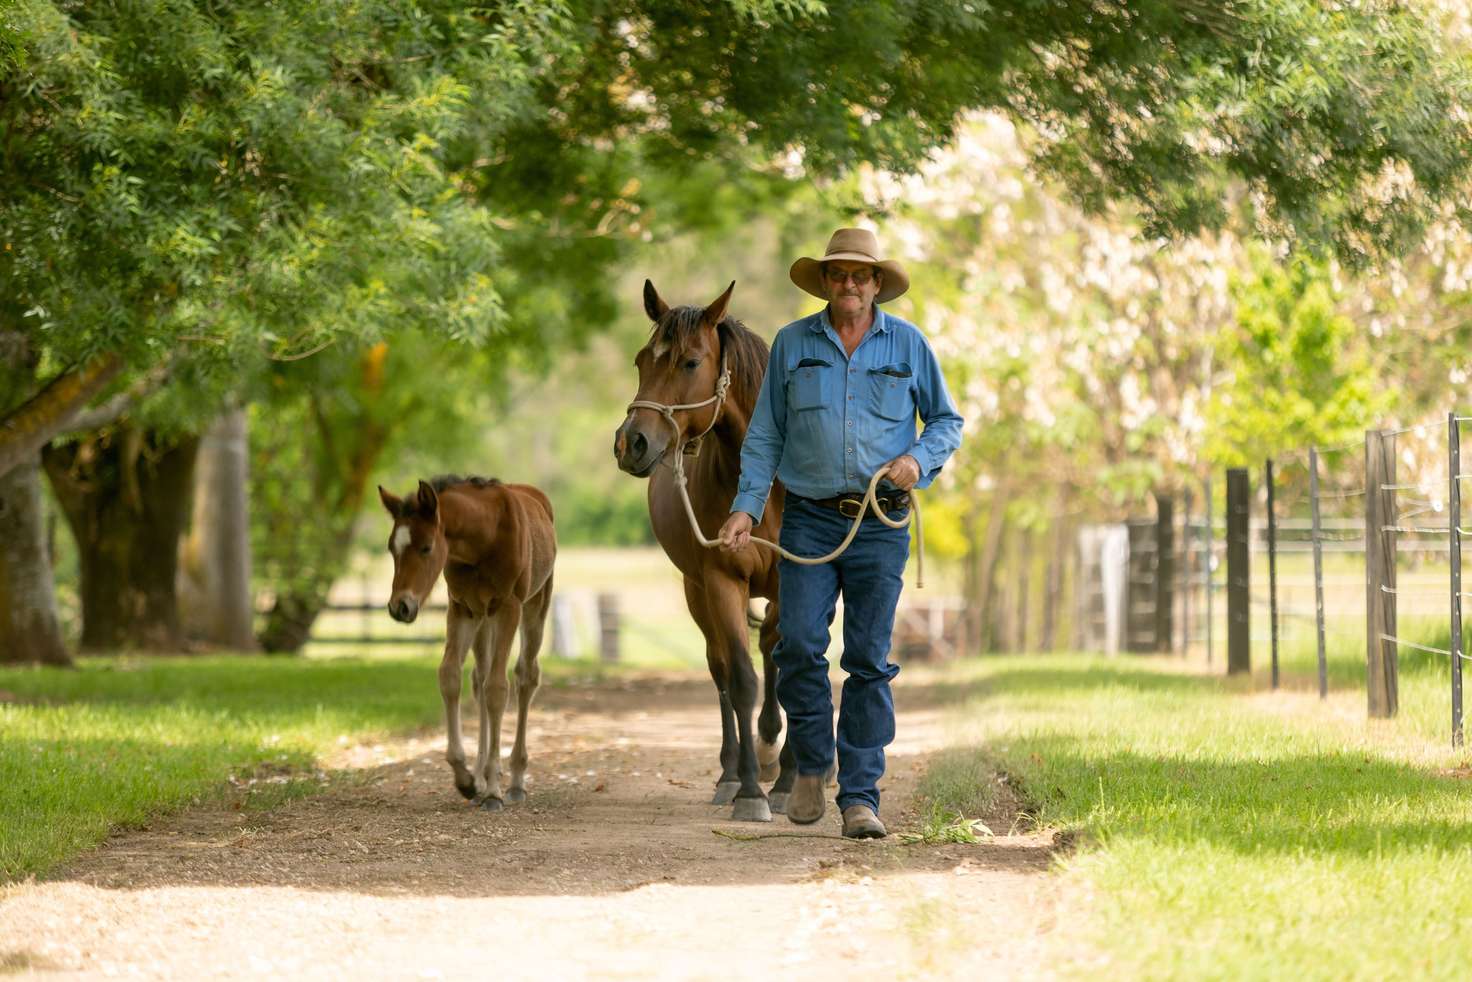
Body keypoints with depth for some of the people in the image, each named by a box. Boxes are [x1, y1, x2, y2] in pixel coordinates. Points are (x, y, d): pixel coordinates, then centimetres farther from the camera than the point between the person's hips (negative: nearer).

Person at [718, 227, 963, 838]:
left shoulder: (908, 345, 6)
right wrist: (747, 507, -2)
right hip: (809, 519, 0)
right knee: (799, 644, -10)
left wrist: (919, 458, -8)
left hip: (881, 524, 0)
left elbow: (947, 421, 13)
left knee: (869, 659, -1)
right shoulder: (792, 345, 7)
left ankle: (860, 796, 3)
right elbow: (765, 435, 9)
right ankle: (811, 763, 14)